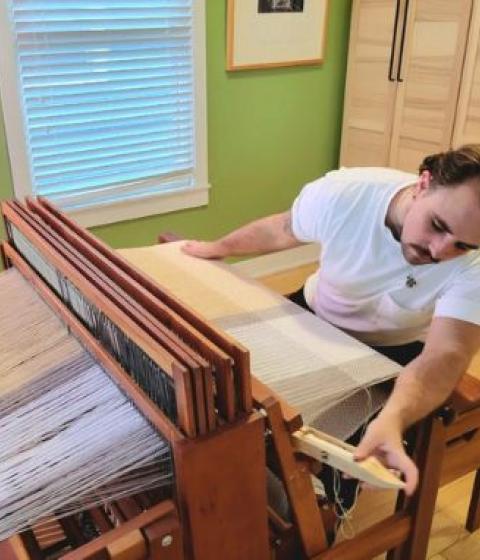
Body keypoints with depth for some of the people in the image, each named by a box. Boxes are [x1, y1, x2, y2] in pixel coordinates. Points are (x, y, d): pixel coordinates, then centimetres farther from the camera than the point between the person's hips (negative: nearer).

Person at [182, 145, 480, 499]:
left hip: (394, 351, -2)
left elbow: (447, 354, -43)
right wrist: (219, 248, 9)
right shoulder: (340, 195, -28)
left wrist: (393, 419, -64)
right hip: (317, 317, 2)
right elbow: (282, 230, -8)